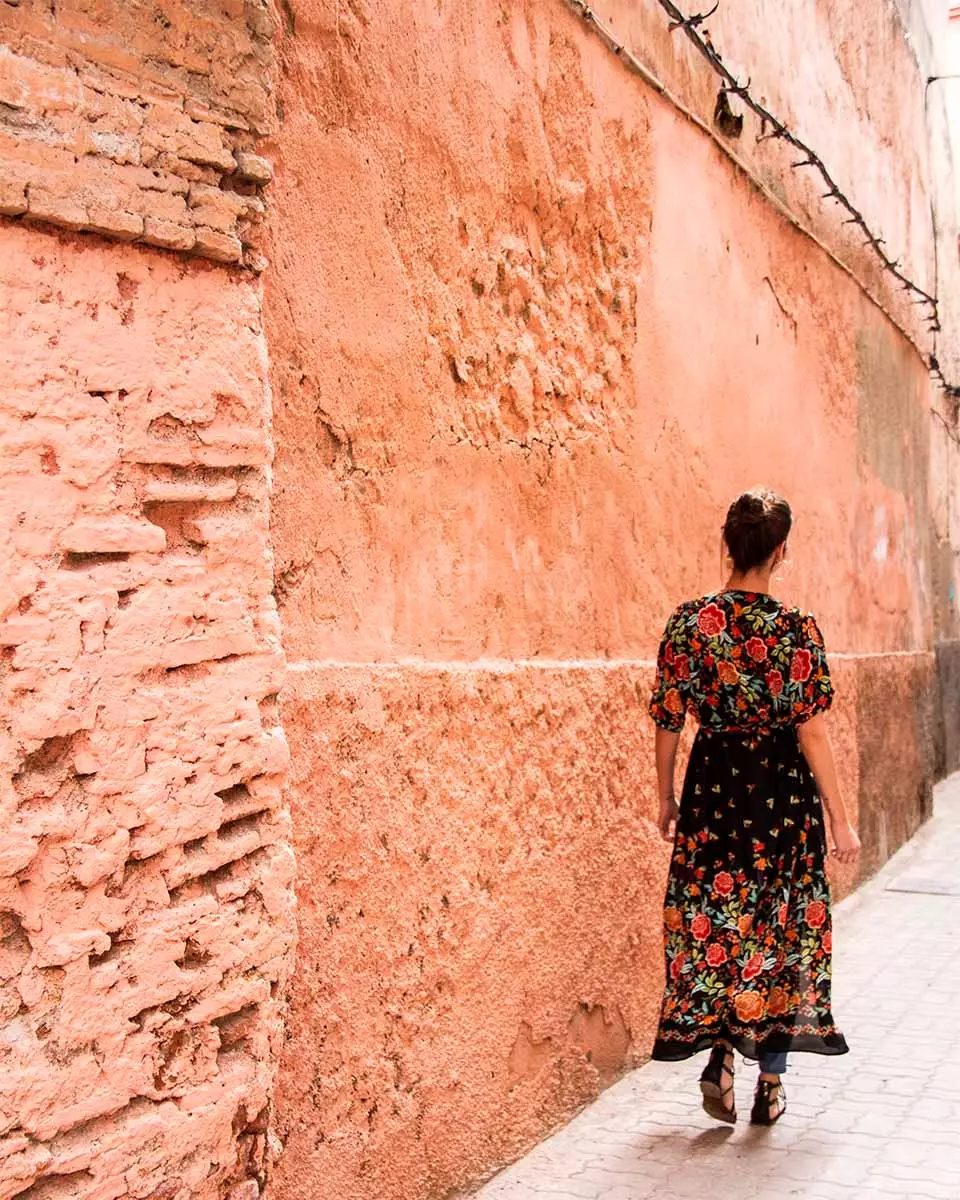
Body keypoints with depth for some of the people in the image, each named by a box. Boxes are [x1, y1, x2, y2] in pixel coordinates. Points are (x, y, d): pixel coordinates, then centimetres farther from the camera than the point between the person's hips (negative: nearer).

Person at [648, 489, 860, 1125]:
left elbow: (668, 723, 0)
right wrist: (839, 818, -4)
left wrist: (667, 798, 13)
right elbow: (812, 732, -12)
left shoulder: (687, 623, -4)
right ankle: (770, 1081, 19)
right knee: (781, 925, 10)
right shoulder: (797, 629, -12)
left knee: (713, 915, 15)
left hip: (713, 784, 2)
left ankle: (719, 1059, 6)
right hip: (783, 787, -2)